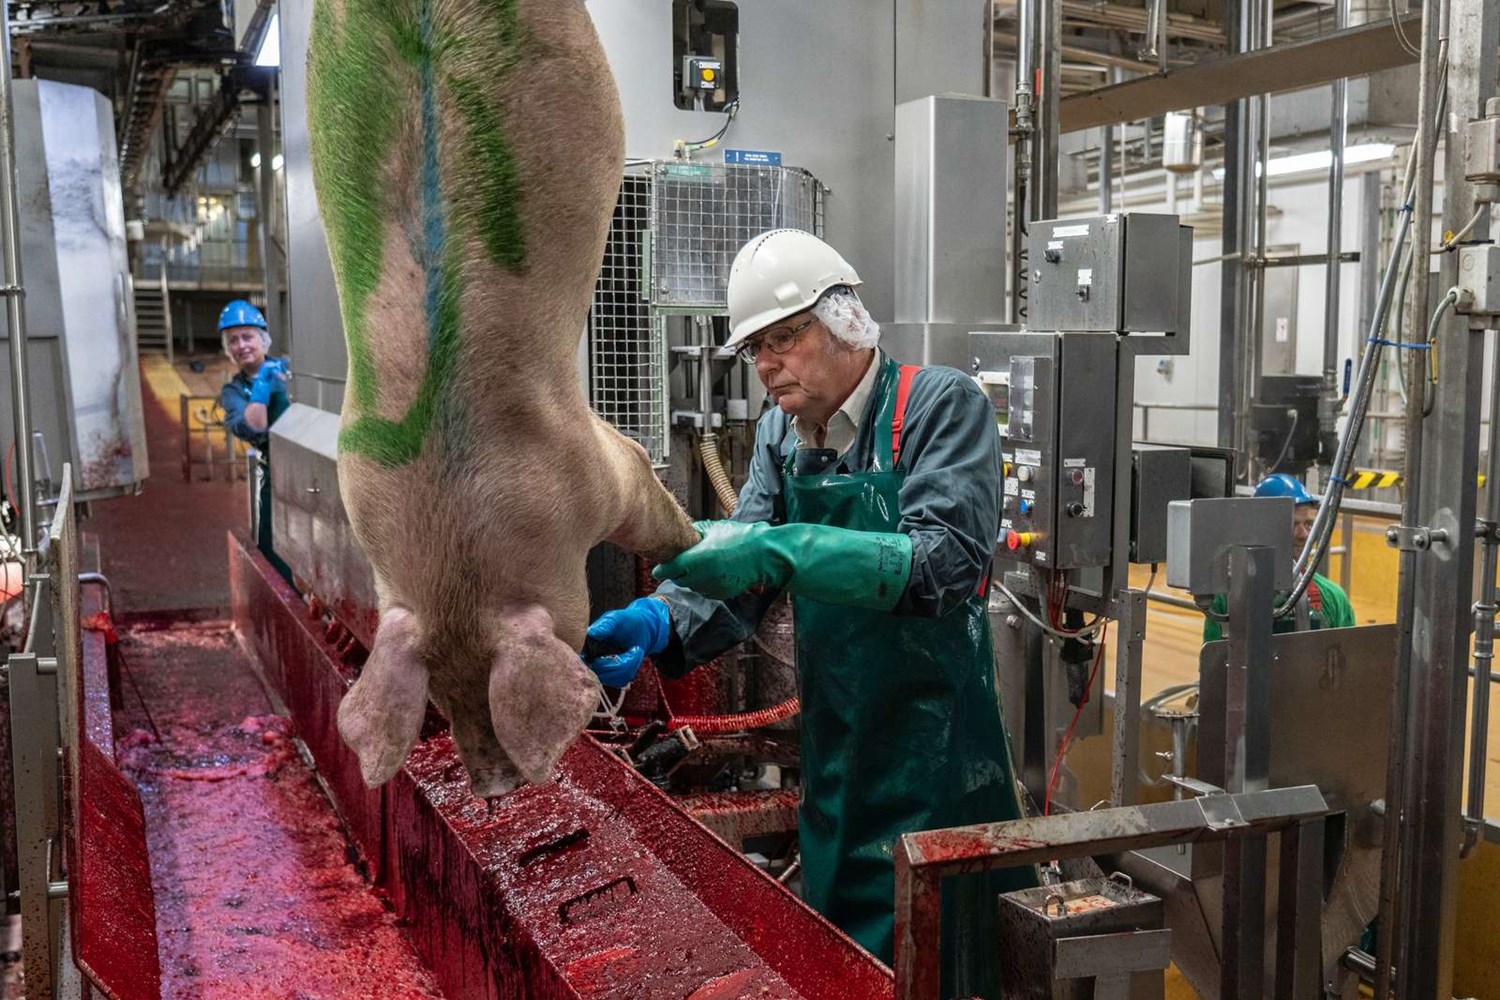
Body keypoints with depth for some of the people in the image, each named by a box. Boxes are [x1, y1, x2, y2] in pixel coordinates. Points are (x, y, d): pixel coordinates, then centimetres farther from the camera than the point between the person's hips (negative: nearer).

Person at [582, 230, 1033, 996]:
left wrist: (780, 549, -34)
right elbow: (739, 576, 3)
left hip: (931, 751, -6)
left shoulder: (941, 406, -12)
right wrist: (658, 622, -18)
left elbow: (947, 561, -25)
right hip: (831, 751, 6)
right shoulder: (779, 435, 7)